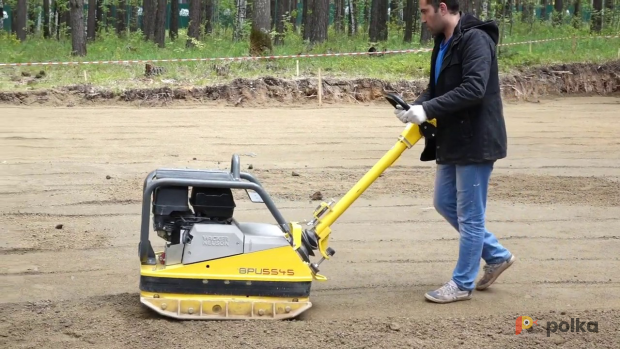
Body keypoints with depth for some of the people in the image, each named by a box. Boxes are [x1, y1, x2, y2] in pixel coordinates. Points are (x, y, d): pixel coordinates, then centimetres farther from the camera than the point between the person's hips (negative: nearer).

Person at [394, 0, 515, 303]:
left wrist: (428, 110, -27)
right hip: (453, 141, 10)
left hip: (476, 141, -10)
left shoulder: (475, 39, -18)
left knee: (469, 215, 0)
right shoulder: (443, 43, 12)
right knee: (444, 203, 17)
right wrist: (415, 107, -3)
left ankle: (462, 284, 12)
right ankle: (497, 256, 30)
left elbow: (474, 89, -28)